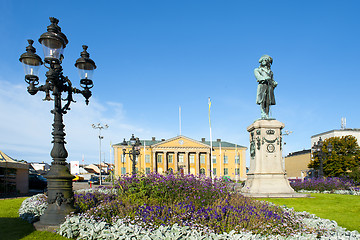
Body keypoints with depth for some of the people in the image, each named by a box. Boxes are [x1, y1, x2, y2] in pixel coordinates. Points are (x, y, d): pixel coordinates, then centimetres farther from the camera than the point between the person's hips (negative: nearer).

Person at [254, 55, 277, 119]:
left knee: (268, 102, -8)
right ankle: (263, 114, -27)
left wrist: (274, 83, -1)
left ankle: (267, 115, -13)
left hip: (269, 86, 3)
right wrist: (265, 78, -18)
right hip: (262, 85, -3)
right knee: (262, 100, -17)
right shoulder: (257, 70, 20)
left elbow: (272, 80, 23)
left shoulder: (270, 72, 31)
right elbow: (258, 77, 1)